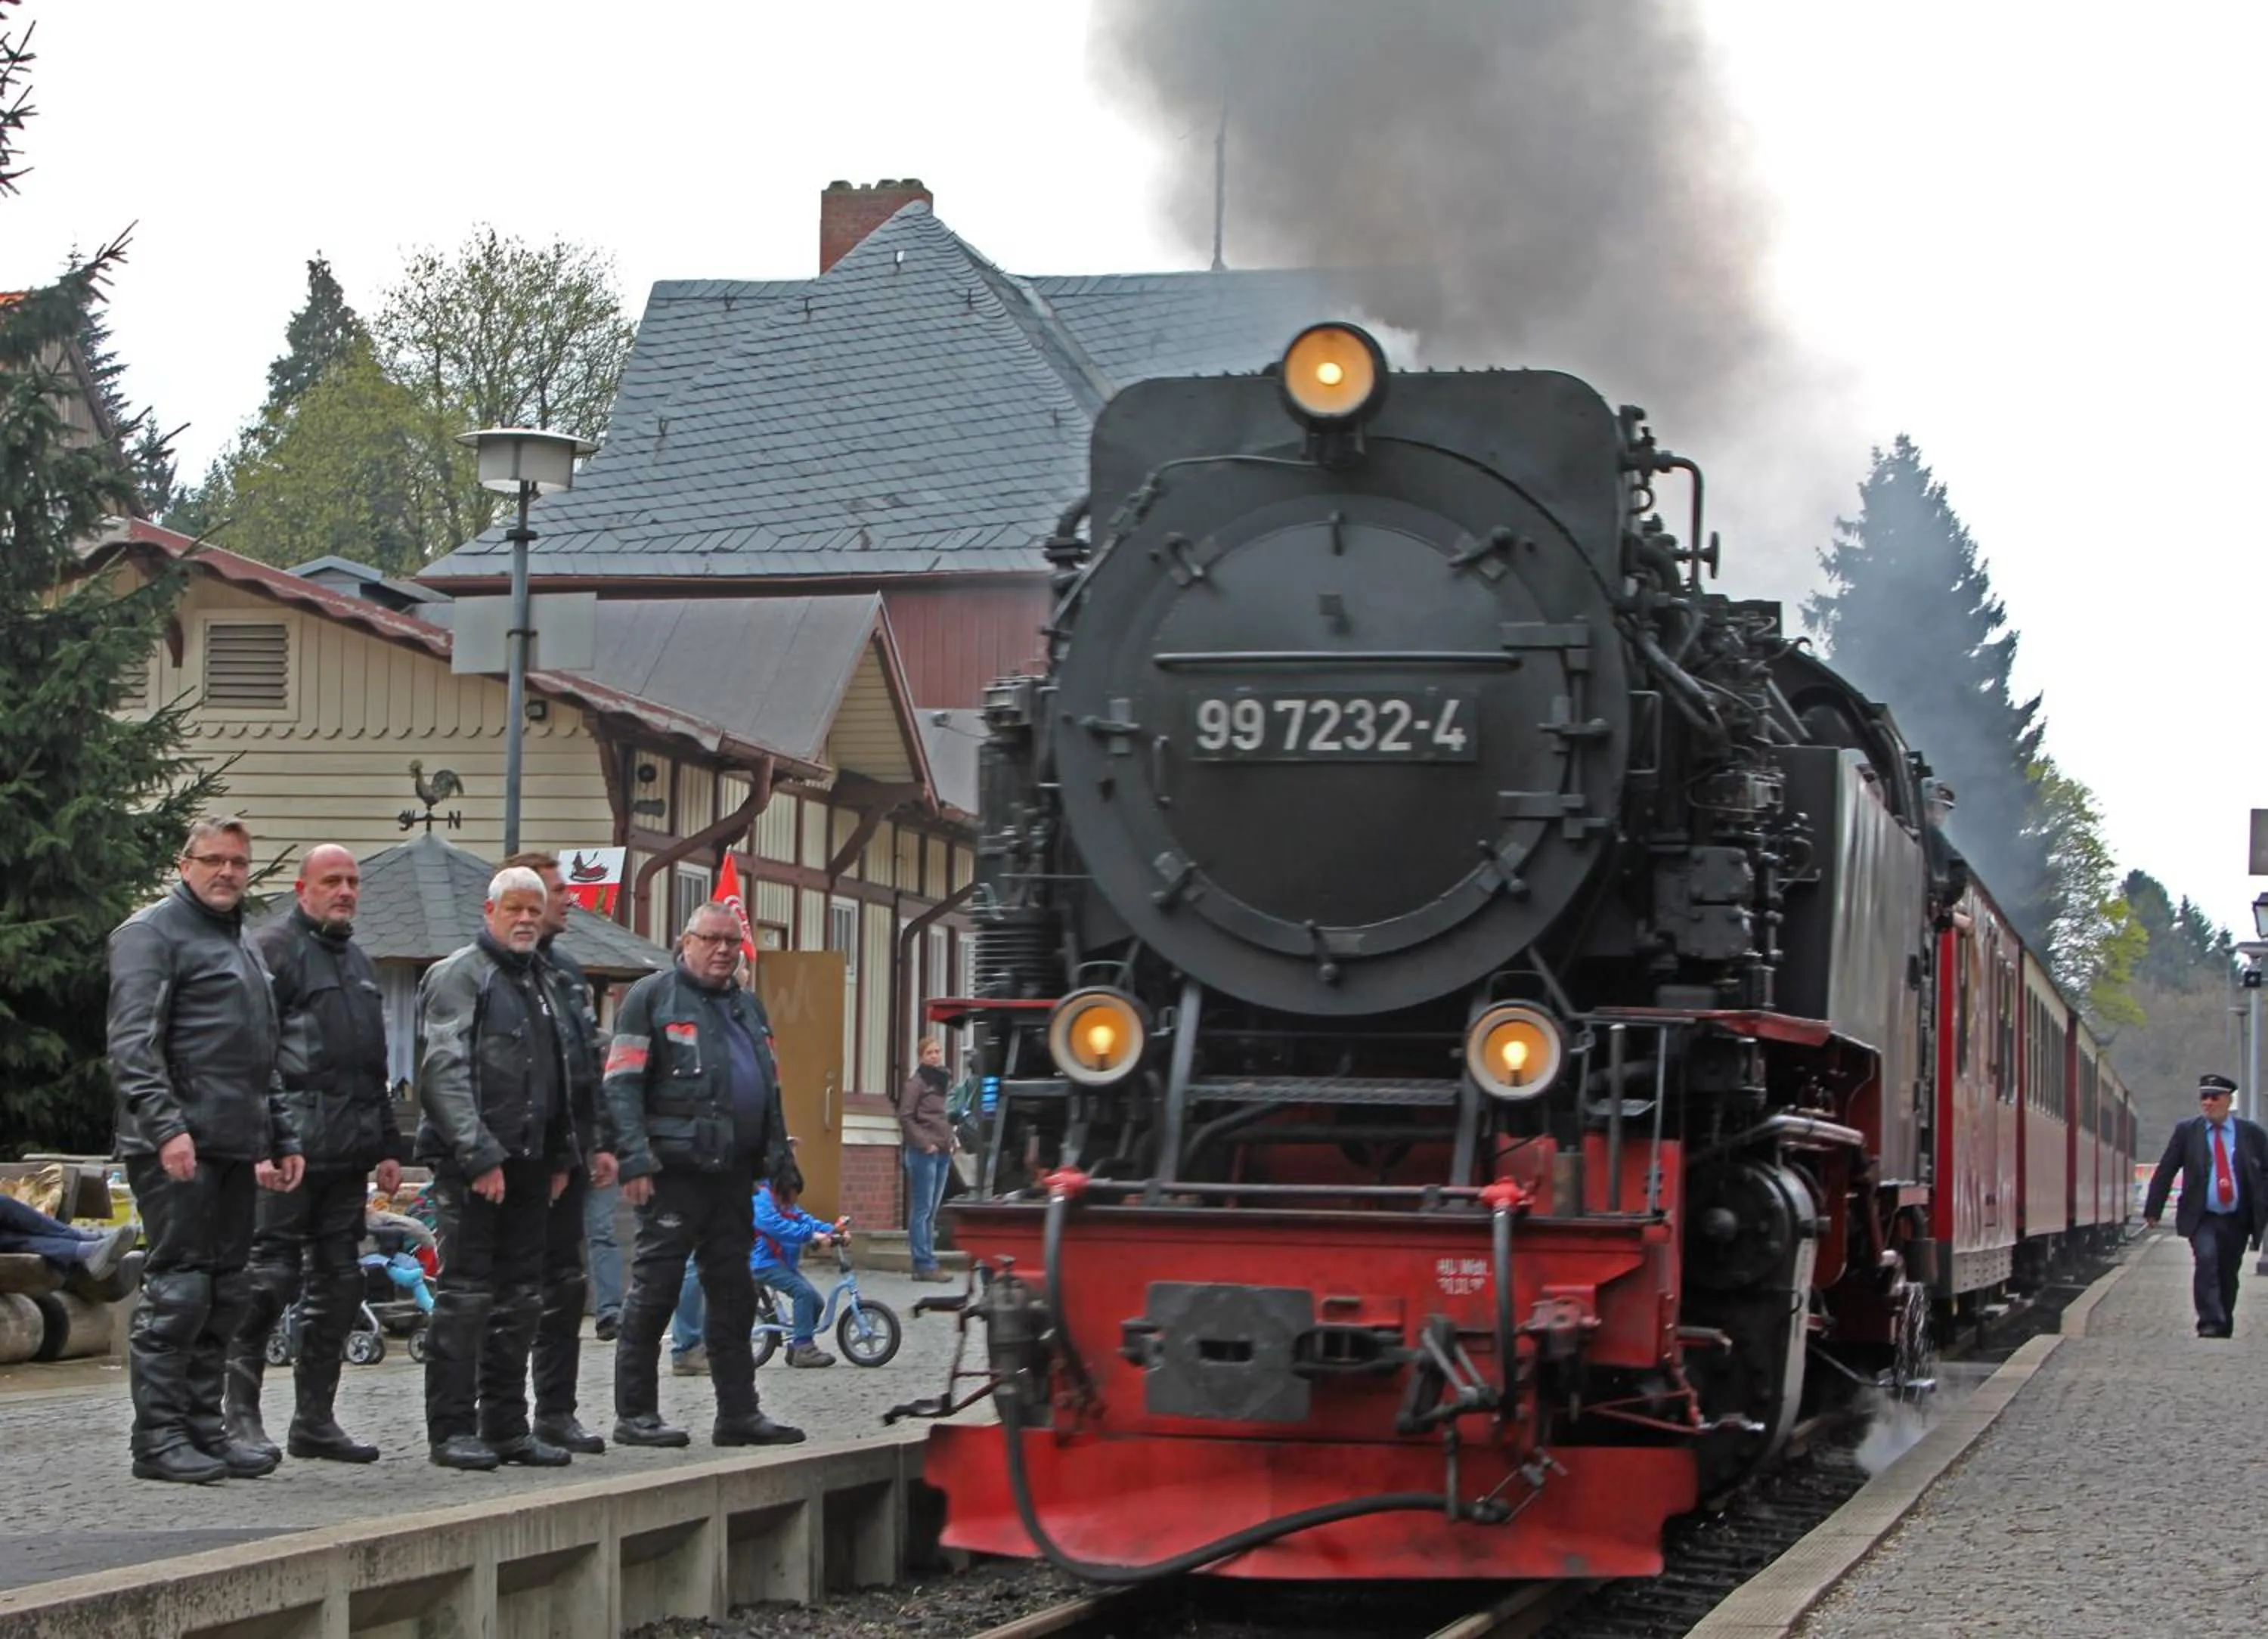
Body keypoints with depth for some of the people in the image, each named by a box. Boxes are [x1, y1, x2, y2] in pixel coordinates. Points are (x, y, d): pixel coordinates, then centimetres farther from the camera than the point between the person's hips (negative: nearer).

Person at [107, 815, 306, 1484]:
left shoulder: (242, 944, 24)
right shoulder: (152, 933, -3)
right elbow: (133, 1043, -14)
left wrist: (280, 1140, 23)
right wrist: (166, 1125, -23)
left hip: (234, 1150, 9)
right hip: (177, 1148, -9)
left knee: (226, 1295, 9)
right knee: (177, 1289, -9)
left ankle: (204, 1424, 15)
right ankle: (158, 1436, -6)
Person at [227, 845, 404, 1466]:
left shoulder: (358, 962, 22)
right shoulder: (275, 949, -4)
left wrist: (387, 1147, 21)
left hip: (347, 1156, 8)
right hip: (291, 1151, -8)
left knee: (339, 1283, 8)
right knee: (271, 1277, -8)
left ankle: (315, 1420, 13)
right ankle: (240, 1413, -1)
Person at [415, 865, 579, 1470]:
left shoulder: (539, 983, 21)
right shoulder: (458, 976, -5)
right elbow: (444, 1072, -14)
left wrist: (561, 1156, 18)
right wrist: (479, 1154, -20)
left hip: (528, 1165, 8)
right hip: (471, 1166, -8)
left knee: (520, 1300, 9)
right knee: (466, 1295, -7)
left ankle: (506, 1426, 15)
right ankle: (452, 1430, -5)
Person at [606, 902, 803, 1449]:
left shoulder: (747, 1007, 21)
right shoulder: (652, 996, -2)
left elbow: (770, 1090, 26)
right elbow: (621, 1085, -8)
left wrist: (779, 1160, 17)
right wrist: (634, 1160, -17)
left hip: (733, 1173, 7)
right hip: (675, 1171, -7)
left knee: (733, 1294, 10)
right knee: (655, 1289, -5)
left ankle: (738, 1412, 15)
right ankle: (635, 1414, 0)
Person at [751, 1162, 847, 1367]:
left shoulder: (787, 1205, 17)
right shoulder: (762, 1201, -15)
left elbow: (804, 1219, 7)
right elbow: (779, 1227, -29)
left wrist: (832, 1230, -9)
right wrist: (812, 1235, -35)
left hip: (784, 1263, 10)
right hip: (765, 1263, -10)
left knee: (816, 1302, 2)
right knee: (803, 1291, -25)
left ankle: (796, 1347, 16)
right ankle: (804, 1348, -23)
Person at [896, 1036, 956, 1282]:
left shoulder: (945, 1083, 16)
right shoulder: (916, 1083, -6)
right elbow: (905, 1117, -11)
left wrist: (953, 1139, 9)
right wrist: (924, 1143, -15)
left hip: (943, 1153, 8)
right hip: (923, 1153, -8)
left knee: (932, 1210, 10)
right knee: (922, 1210, -6)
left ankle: (926, 1263, 13)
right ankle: (924, 1264, -6)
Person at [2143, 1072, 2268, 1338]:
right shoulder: (2186, 1131, 2)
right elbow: (2165, 1172, 3)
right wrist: (2153, 1209, -1)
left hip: (2237, 1219, 2)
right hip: (2203, 1218, -2)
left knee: (2229, 1274, 8)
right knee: (2206, 1259, -24)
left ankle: (2224, 1329, 23)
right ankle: (2210, 1323, -24)